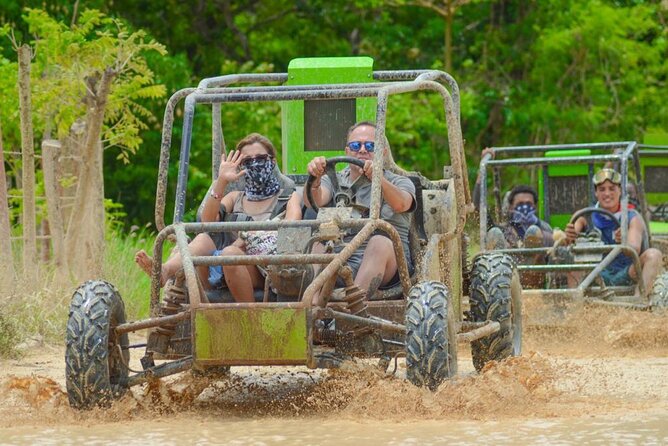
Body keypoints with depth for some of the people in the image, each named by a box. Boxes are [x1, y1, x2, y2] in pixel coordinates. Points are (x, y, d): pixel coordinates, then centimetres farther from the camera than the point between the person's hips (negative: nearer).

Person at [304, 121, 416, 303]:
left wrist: (379, 179, -31)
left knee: (379, 243, -35)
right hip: (342, 263, 2)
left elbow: (400, 204, -10)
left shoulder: (398, 183, 16)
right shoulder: (334, 181, 22)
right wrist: (314, 179, -25)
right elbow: (314, 201, -1)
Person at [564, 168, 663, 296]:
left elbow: (635, 250, -23)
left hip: (627, 275, -2)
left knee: (653, 254, -27)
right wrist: (569, 237, -41)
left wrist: (625, 243, -48)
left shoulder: (632, 217, -5)